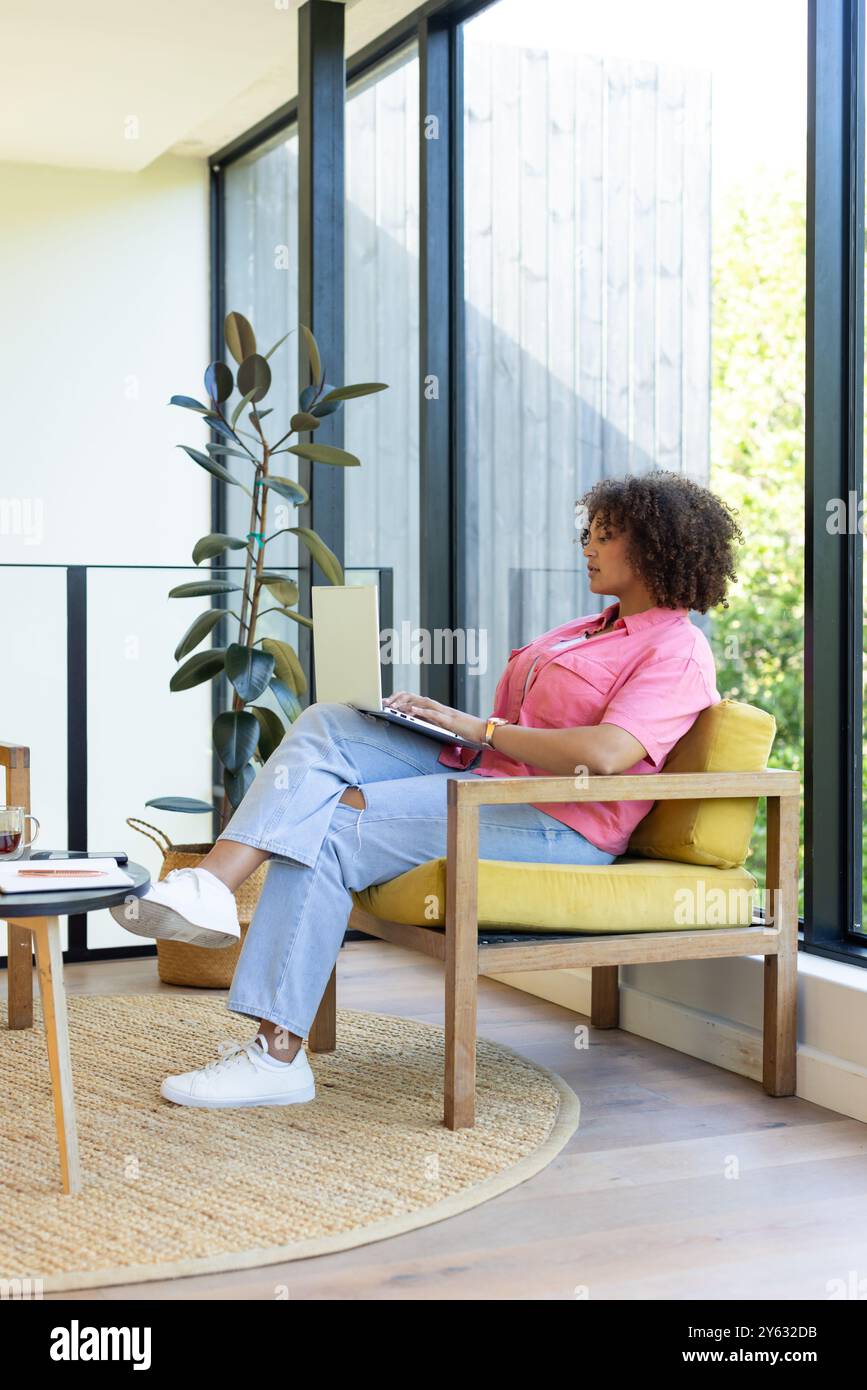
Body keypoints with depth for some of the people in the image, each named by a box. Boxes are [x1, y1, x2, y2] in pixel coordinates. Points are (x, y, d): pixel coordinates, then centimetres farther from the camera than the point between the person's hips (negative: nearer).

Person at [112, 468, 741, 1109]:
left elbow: (603, 754, -24)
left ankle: (278, 1054, -18)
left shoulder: (677, 650, -7)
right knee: (325, 726, -8)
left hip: (556, 823, -10)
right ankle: (211, 887, -27)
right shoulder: (598, 628, 24)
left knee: (326, 828, -19)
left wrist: (479, 728, -15)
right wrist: (440, 717, 4)